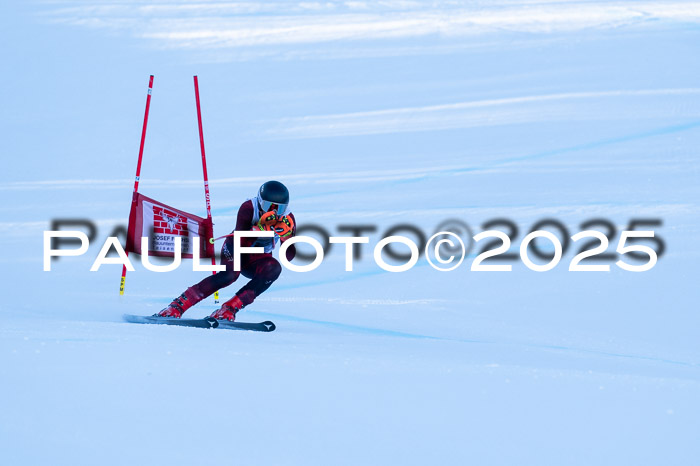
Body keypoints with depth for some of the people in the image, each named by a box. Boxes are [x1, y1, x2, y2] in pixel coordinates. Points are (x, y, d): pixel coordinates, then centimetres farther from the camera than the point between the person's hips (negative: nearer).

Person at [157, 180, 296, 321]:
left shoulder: (287, 219, -13)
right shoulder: (249, 208, -22)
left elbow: (289, 256, -15)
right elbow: (240, 242, -30)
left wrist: (286, 235, -33)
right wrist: (260, 228, -42)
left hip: (257, 260, 3)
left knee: (274, 268, -31)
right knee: (230, 273, -36)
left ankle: (229, 309, -30)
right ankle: (179, 305, -31)